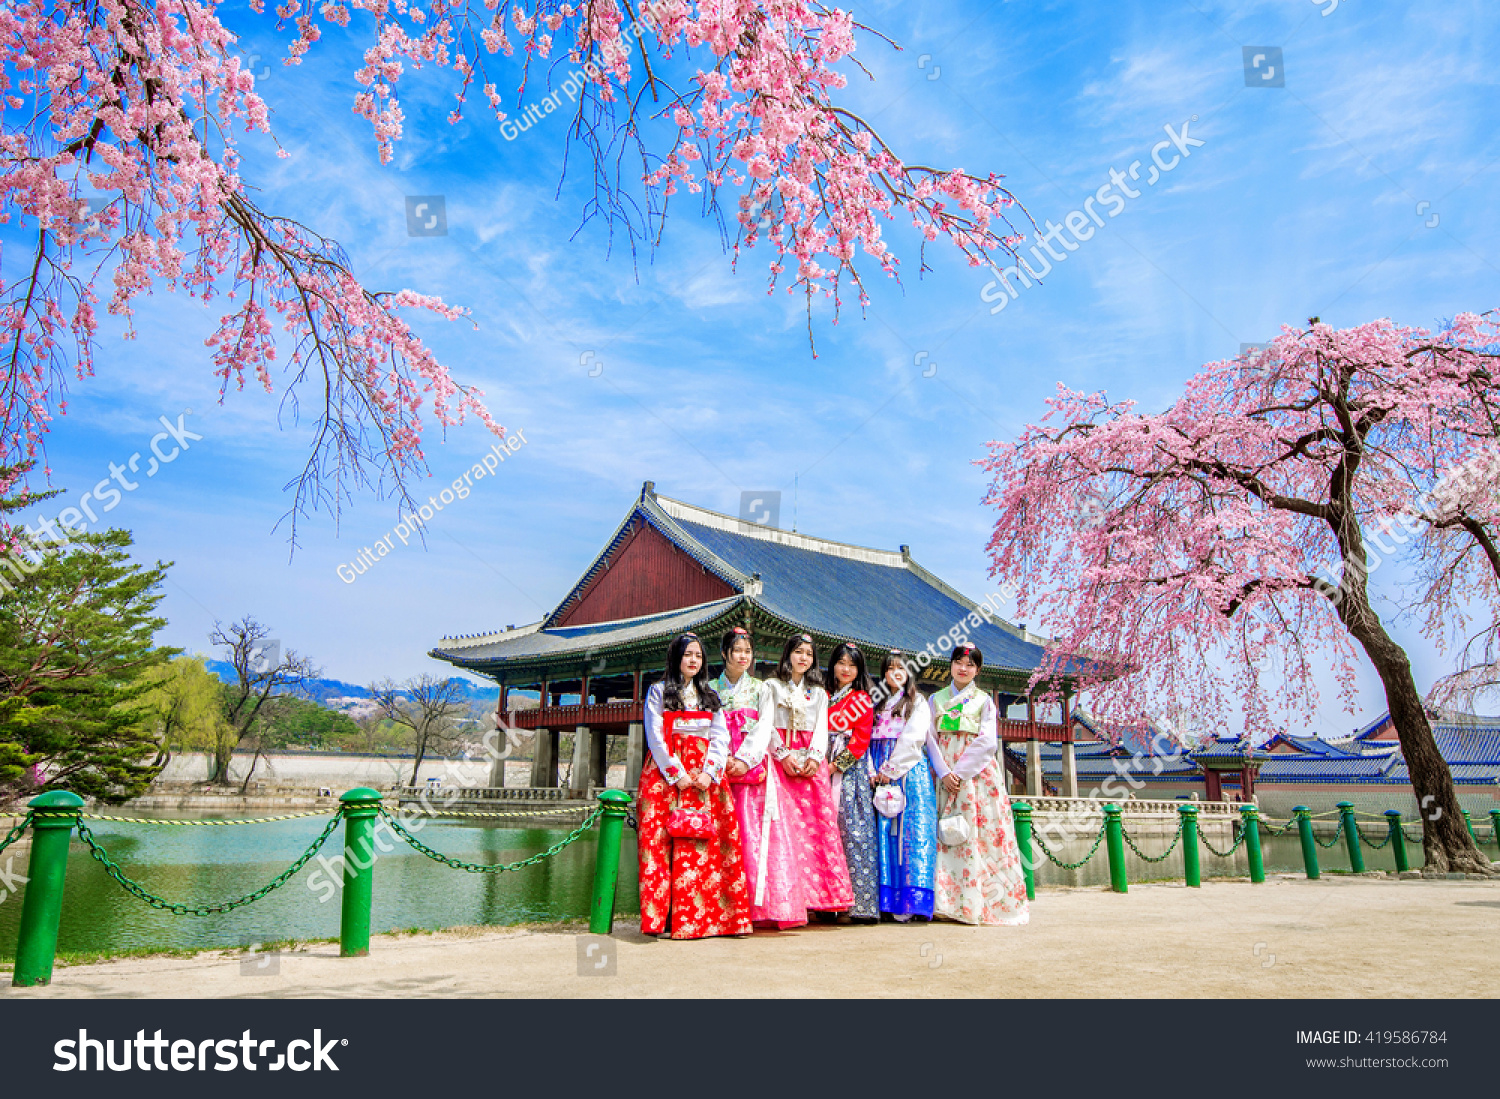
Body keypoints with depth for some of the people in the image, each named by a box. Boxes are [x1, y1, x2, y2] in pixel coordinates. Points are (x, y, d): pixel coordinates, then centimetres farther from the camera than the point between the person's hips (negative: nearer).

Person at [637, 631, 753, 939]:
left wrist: (710, 772, -7)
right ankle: (661, 916, -9)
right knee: (661, 840, -11)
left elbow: (720, 737, 9)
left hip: (704, 775, 3)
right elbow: (655, 737, -2)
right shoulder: (659, 692, 8)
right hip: (666, 773, -3)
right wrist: (676, 774, -11)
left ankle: (703, 915, -3)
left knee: (707, 842, -6)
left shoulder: (710, 696, 18)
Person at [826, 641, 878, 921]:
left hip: (852, 770, -3)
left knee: (854, 830, -9)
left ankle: (861, 901, -7)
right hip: (824, 769, 4)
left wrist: (838, 764, -11)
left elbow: (861, 739, -3)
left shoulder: (862, 700, 5)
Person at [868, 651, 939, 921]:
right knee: (882, 830, -4)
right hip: (880, 774, 3)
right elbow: (868, 738, 11)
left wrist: (890, 770, -11)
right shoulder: (877, 703, 19)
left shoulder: (918, 702, 7)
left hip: (909, 771, -3)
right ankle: (885, 897, -2)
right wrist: (872, 771, -4)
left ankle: (910, 899, -11)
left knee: (910, 828, -10)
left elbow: (914, 739, -5)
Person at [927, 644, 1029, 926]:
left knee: (979, 836, -6)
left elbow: (987, 742, -4)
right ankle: (950, 903, -1)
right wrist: (944, 772, -10)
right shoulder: (936, 700, 13)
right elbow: (931, 739, 5)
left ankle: (977, 904, -3)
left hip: (977, 775, -2)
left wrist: (960, 772, -12)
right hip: (946, 778, 2)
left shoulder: (984, 700, 7)